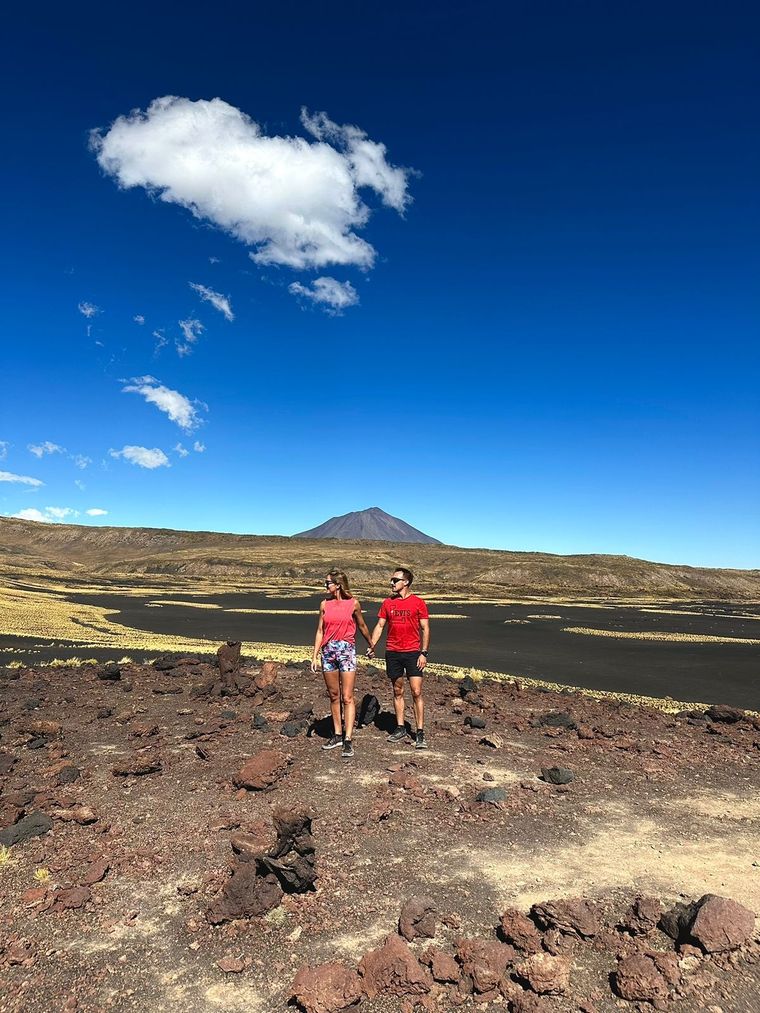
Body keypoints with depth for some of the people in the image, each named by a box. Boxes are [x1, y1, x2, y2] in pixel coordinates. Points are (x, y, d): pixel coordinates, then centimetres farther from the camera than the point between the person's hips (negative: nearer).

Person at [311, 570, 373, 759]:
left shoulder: (353, 603, -3)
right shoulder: (325, 604, 6)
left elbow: (362, 626, 12)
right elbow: (320, 631, 8)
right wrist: (315, 656, 4)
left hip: (347, 651, -4)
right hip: (328, 651, 4)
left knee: (347, 697, -6)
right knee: (334, 696, 12)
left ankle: (348, 740, -3)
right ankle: (337, 734, 23)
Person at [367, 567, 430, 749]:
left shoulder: (418, 603, -3)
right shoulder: (388, 603, 7)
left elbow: (425, 629, -1)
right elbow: (380, 626, 10)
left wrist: (424, 653, -8)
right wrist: (372, 645, -2)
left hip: (413, 652, -3)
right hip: (392, 653, 4)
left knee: (416, 692, -6)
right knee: (397, 691, 11)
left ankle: (420, 733, 1)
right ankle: (400, 728, 23)